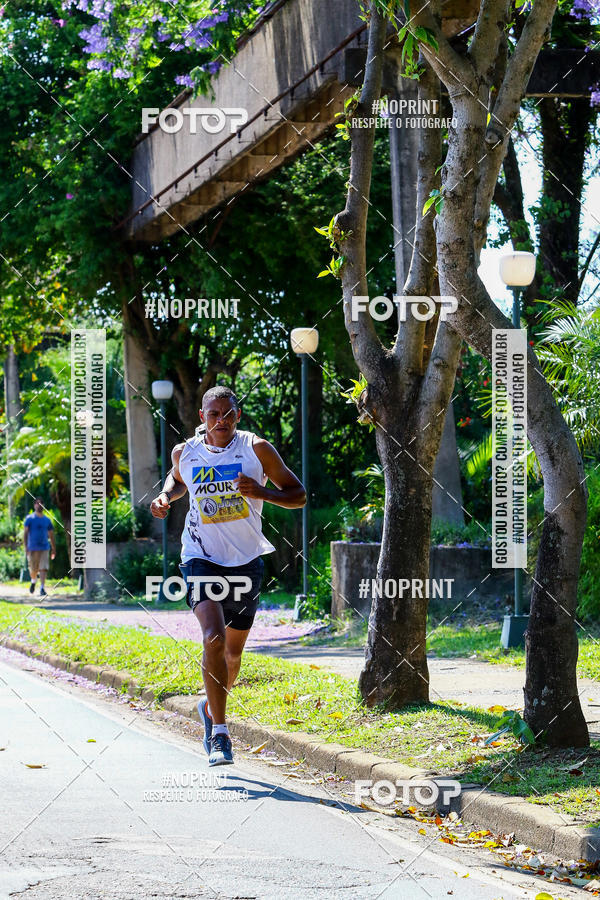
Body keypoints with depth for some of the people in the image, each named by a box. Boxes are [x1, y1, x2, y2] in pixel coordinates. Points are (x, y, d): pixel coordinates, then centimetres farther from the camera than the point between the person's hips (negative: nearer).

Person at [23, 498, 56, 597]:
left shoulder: (47, 520, 10)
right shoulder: (29, 519, 1)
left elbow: (51, 535, 17)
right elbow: (25, 533, -4)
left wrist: (54, 550, 15)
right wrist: (25, 547, -14)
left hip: (44, 548, 2)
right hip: (32, 548, -2)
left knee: (43, 568, -10)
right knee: (33, 570, 5)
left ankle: (42, 588, -12)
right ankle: (33, 581, 35)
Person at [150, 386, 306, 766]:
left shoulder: (257, 449, -7)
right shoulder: (186, 452, -1)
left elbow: (298, 495, -3)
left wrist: (261, 492, -20)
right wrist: (166, 497, 1)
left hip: (246, 562, 1)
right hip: (202, 559, -1)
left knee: (234, 650, 14)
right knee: (214, 638, -23)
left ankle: (212, 707, 44)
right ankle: (219, 734, -18)